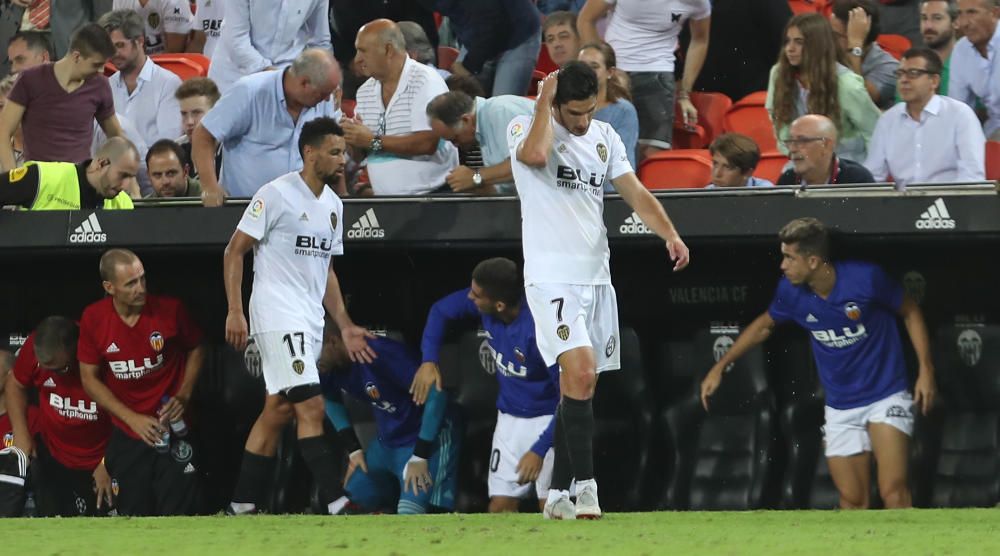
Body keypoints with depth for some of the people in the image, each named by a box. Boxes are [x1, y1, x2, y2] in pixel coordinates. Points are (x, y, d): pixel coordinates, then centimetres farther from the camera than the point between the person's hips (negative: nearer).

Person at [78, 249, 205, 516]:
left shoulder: (170, 310, -10)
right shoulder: (93, 319, -8)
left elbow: (196, 350, 9)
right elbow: (90, 379, 0)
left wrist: (183, 397, -5)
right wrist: (132, 418, -9)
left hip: (172, 426, -1)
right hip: (127, 434, 1)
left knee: (177, 514, -6)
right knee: (133, 515, 5)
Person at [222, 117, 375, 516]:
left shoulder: (332, 205, 15)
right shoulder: (277, 194, -9)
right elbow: (235, 251, -9)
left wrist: (345, 327, 18)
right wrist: (235, 311, -16)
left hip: (311, 318, 9)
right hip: (278, 315, -9)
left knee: (278, 410, 9)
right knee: (311, 406, -16)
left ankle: (242, 506, 15)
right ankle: (337, 503, -20)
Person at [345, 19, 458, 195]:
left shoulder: (425, 81, -6)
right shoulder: (365, 92, 15)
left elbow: (427, 143, -17)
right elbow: (359, 155, 19)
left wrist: (373, 141, -13)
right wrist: (352, 138, -4)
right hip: (383, 199, 6)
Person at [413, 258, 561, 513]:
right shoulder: (483, 304, -12)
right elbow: (441, 311, 11)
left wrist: (539, 450, -30)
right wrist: (429, 360, -4)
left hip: (549, 419, -6)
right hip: (510, 418, 6)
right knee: (500, 507, 2)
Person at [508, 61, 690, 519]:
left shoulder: (605, 137, 12)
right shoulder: (524, 129, -6)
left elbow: (636, 193, 9)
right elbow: (536, 155, -29)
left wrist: (670, 235, -8)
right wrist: (545, 102, -15)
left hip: (596, 276, 6)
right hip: (551, 278, -6)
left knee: (578, 387, 7)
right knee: (580, 372, -22)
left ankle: (559, 493, 14)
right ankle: (585, 483, -21)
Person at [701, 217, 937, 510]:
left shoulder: (865, 278, -20)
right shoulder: (790, 291, -8)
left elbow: (910, 312, -3)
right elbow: (764, 325, 14)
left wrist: (925, 369, -9)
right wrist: (720, 366, 16)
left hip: (885, 396, -4)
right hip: (840, 406, 4)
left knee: (893, 492, -18)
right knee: (852, 500, 4)